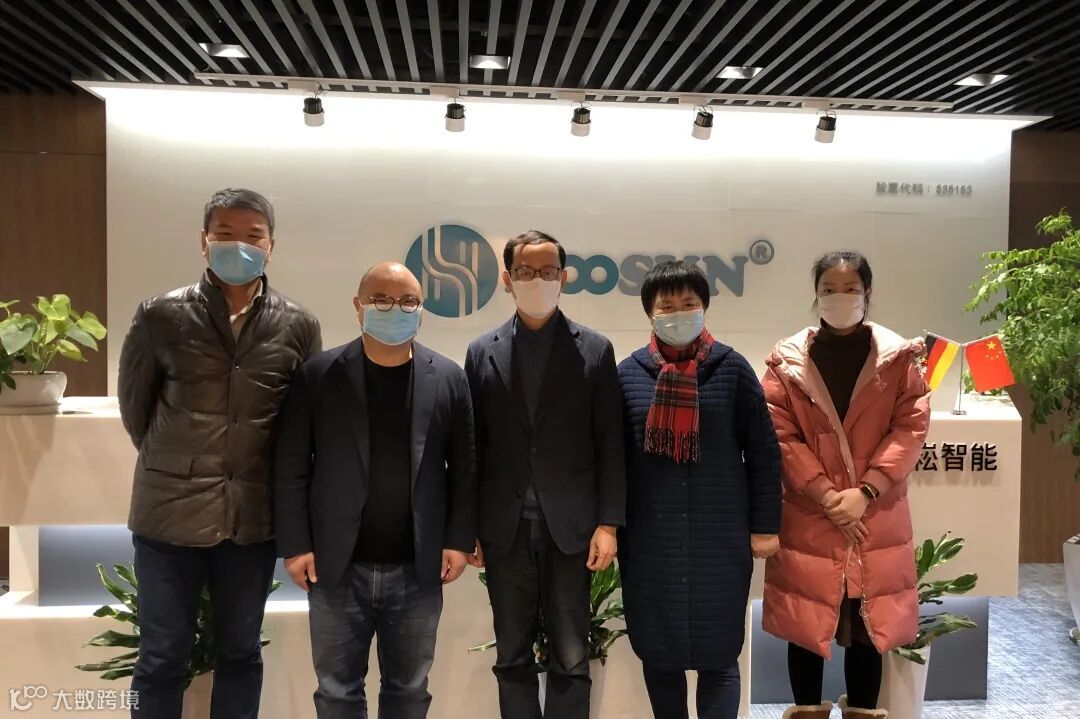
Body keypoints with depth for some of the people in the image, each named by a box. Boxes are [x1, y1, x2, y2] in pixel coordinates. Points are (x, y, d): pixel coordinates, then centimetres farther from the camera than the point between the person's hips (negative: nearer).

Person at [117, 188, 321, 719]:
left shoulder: (298, 326, -3)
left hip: (253, 517, 1)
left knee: (241, 653, 16)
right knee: (162, 658, 12)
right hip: (171, 512, -1)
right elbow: (133, 401, 7)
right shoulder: (161, 316, -5)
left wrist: (270, 479, 8)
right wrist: (169, 464, 11)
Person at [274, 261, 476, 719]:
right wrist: (295, 545, -6)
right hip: (337, 567, 0)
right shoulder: (318, 375, -2)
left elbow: (463, 468, 3)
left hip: (417, 570, 1)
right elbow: (291, 467, -2)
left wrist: (460, 540, -3)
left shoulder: (448, 379, 1)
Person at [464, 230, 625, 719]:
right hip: (505, 530, 2)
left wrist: (608, 523, -6)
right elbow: (473, 446, 6)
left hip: (570, 527, -1)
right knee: (512, 658, 12)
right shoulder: (482, 352, 6)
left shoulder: (594, 350, 2)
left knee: (571, 660, 6)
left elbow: (609, 445, 0)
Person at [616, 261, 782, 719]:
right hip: (649, 539, 2)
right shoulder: (629, 373, 2)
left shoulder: (731, 368, -1)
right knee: (657, 650, 13)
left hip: (720, 537, -1)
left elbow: (763, 452, 1)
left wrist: (765, 525, -1)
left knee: (718, 653, 6)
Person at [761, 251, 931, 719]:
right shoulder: (787, 359, 1)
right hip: (808, 515, 0)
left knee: (869, 623, 8)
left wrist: (865, 491, -13)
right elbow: (780, 434, -4)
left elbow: (912, 427, -3)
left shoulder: (898, 356, 3)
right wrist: (825, 493, -13)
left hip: (875, 514, 1)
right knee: (804, 622, 5)